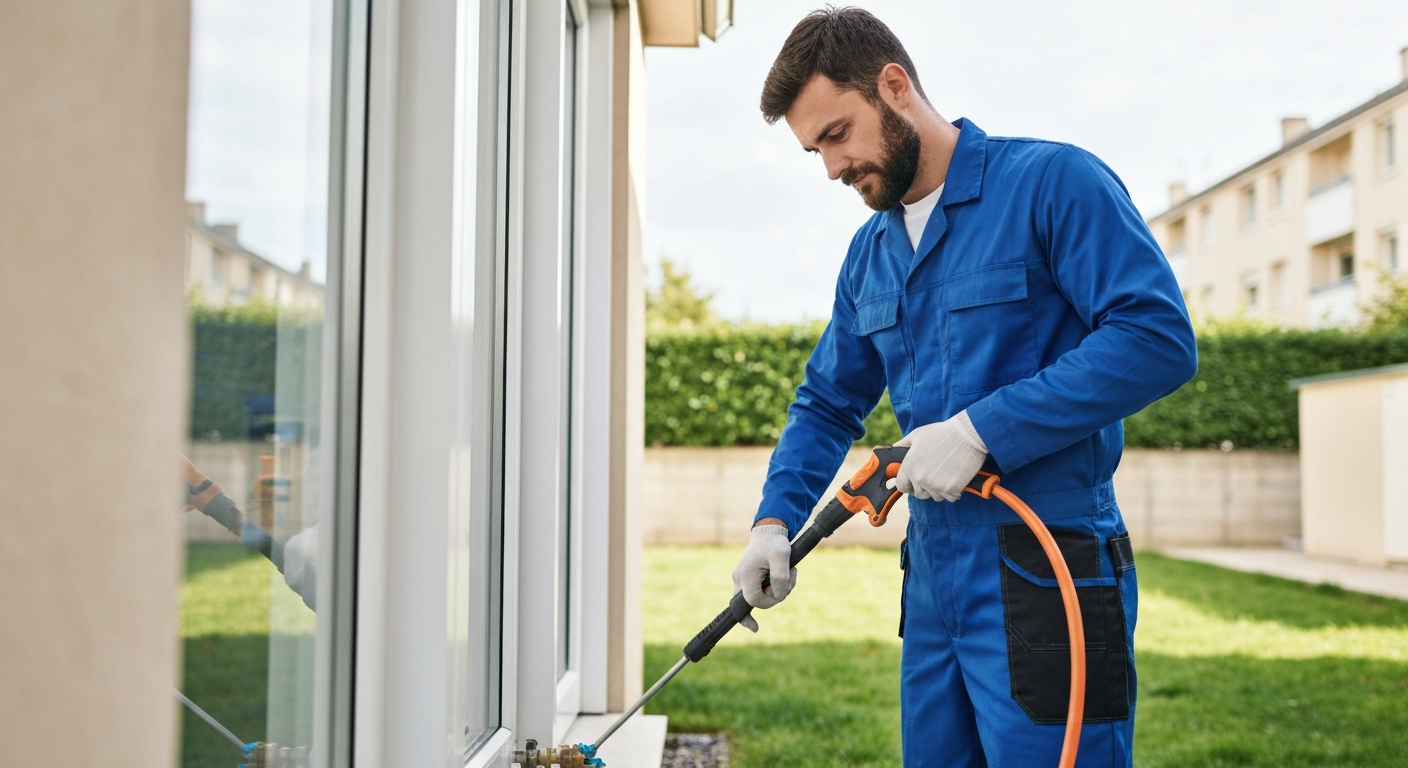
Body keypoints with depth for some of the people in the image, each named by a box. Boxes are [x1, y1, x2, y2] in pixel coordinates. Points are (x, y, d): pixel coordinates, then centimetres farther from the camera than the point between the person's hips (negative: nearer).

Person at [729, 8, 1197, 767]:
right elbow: (826, 404, 21)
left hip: (1044, 581, -7)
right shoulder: (869, 254, 14)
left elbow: (1159, 337, -19)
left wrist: (981, 431, -21)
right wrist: (775, 518, 5)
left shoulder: (1052, 182, -9)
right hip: (934, 581, 8)